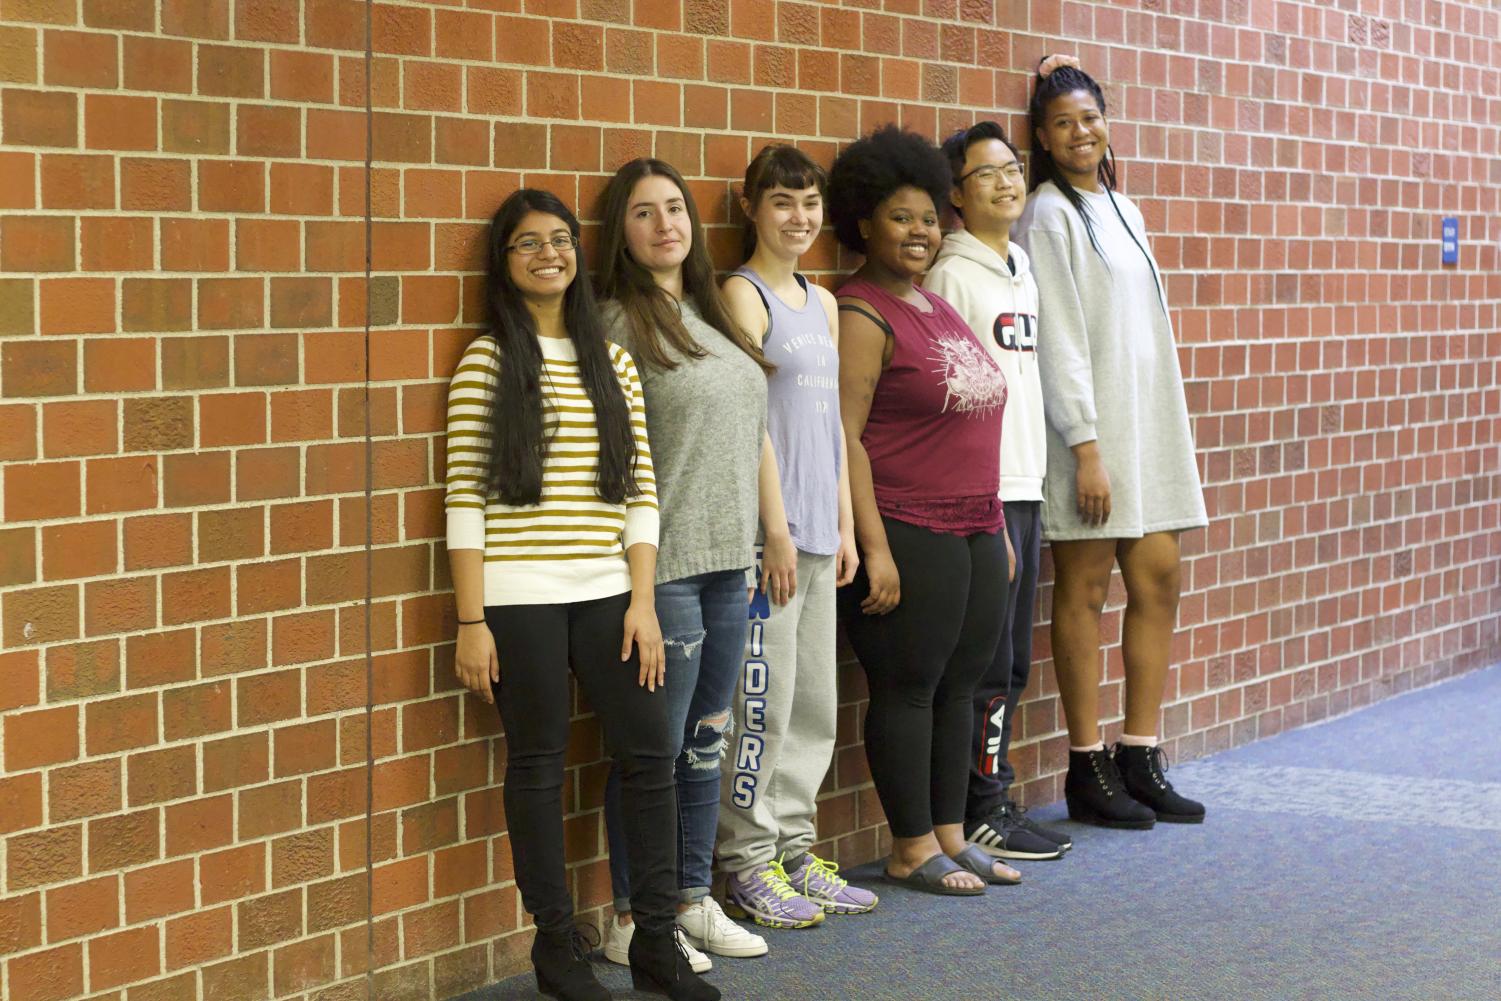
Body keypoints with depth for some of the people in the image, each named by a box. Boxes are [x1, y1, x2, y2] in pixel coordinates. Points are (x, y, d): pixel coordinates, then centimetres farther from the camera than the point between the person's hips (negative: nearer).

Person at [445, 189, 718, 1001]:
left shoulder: (611, 362, 11)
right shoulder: (487, 362, -1)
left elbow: (641, 493, 9)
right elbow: (464, 498, -5)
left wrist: (643, 601, 1)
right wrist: (471, 621, -10)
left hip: (607, 596, 4)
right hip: (518, 599, -4)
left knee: (649, 756, 3)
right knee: (539, 766, 4)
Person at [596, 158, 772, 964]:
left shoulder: (709, 314, 14)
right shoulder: (617, 323, -10)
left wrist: (759, 544, 15)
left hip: (726, 561, 8)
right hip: (660, 565, -7)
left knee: (706, 742, 14)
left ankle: (693, 900, 26)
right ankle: (633, 920, 11)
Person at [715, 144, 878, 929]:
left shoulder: (822, 302, 17)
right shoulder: (742, 295, -7)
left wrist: (844, 524, 14)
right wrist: (776, 527, -15)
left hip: (816, 532, 8)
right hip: (766, 529, -8)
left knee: (813, 702, 11)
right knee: (763, 697, -5)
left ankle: (793, 851, 20)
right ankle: (747, 863, 4)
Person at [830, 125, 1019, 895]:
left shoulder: (938, 307, 17)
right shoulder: (862, 314, -9)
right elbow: (843, 435, -15)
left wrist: (998, 528, 20)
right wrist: (873, 549, -20)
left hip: (976, 533, 8)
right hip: (907, 535, -8)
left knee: (959, 686, 12)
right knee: (907, 688, -1)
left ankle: (950, 835, 22)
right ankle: (911, 849, 9)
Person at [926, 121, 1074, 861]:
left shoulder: (1022, 272, 16)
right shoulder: (953, 276, -10)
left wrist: (1031, 491, 14)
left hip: (1024, 492, 8)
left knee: (1011, 663, 12)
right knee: (988, 665, -3)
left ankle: (997, 802, 19)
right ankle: (982, 811, 5)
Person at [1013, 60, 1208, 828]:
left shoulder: (1121, 210, 16)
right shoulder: (1048, 216, -7)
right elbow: (1058, 340, -13)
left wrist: (1164, 432, 13)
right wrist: (1086, 447, -17)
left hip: (1147, 420, 8)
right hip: (1086, 426, -8)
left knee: (1158, 580, 6)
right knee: (1084, 589, -2)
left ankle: (1140, 758, 14)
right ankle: (1087, 769, 5)